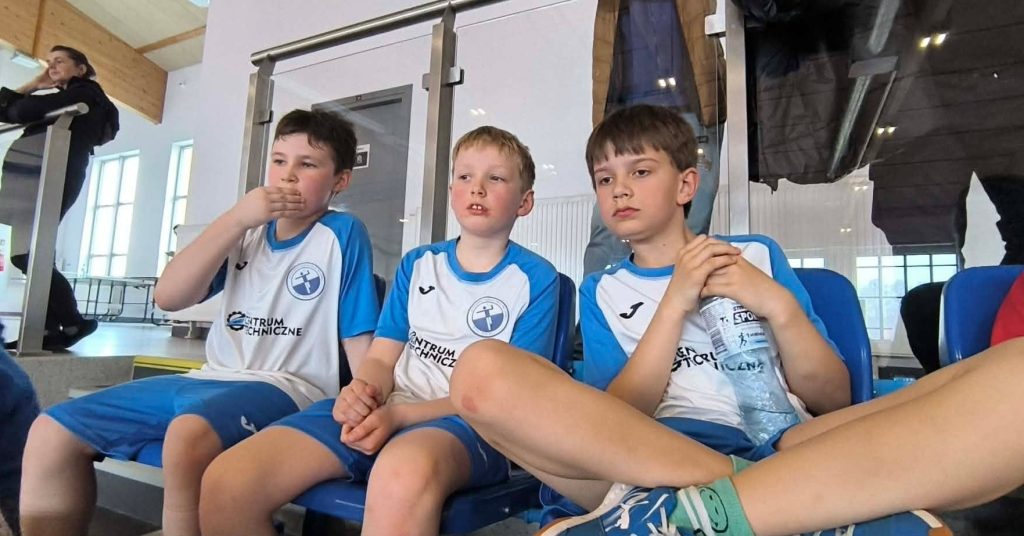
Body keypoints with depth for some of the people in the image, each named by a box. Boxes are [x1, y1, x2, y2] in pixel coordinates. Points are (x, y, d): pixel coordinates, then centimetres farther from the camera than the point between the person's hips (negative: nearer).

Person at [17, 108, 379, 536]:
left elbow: (359, 340, -6)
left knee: (188, 434, -37)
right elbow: (169, 297, 0)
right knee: (52, 431, 2)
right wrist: (236, 218, -6)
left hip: (287, 387, -6)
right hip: (212, 378, 7)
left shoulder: (343, 234, -4)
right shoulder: (247, 231, 13)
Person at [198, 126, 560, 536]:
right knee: (224, 483, -15)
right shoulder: (416, 264, 16)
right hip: (384, 411, 5)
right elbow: (381, 358, 11)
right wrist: (362, 392, -14)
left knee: (402, 474, -42)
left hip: (472, 422, -4)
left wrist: (399, 415, -17)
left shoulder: (536, 279, 2)